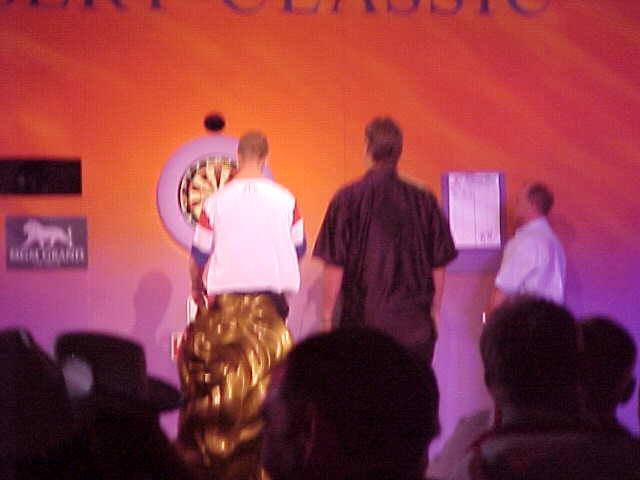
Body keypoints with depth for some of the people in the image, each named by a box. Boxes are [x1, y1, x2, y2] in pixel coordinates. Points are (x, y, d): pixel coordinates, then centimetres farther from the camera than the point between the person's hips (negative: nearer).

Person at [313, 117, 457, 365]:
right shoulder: (423, 200, 0)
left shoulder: (348, 199, -6)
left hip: (363, 318, -2)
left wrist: (327, 314, 2)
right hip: (416, 324, 2)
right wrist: (434, 311, 16)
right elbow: (439, 265, 5)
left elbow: (334, 265, -7)